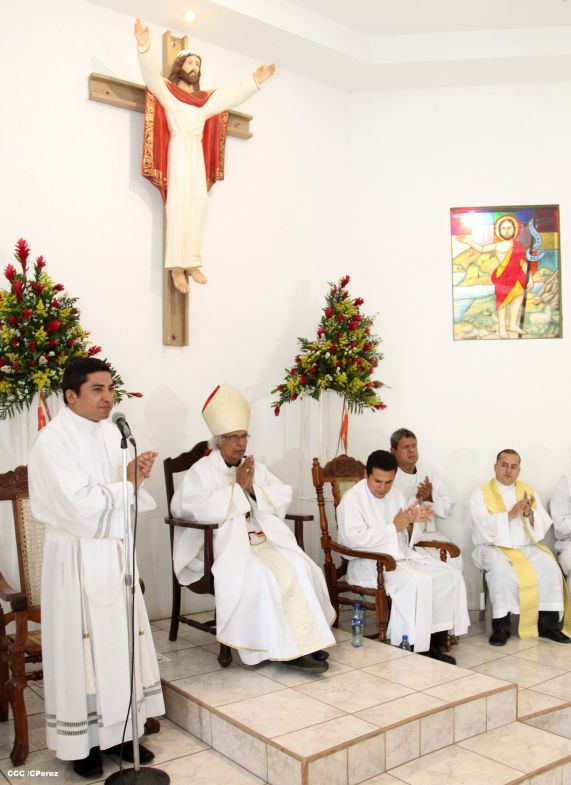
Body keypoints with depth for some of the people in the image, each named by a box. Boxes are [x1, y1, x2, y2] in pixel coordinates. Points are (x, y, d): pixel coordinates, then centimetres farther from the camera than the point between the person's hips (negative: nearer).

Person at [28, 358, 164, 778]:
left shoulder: (111, 433, 6)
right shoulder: (53, 441, -16)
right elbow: (81, 505, -23)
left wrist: (136, 478, -10)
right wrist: (127, 482, -14)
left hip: (114, 553, 7)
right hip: (77, 558, -7)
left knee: (122, 641, 13)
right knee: (82, 646, 4)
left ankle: (120, 731, 27)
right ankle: (81, 742, 21)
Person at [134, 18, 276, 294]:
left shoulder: (207, 99, 24)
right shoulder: (167, 90, 9)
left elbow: (233, 96, 26)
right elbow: (151, 76, -7)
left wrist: (255, 81, 18)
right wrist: (144, 47, -24)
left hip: (197, 152, 5)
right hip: (179, 149, -5)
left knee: (197, 203, -4)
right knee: (179, 201, -16)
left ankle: (191, 262, -6)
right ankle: (177, 265, -22)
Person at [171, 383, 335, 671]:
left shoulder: (255, 467, 15)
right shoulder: (202, 470, -2)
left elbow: (283, 498, 7)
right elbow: (199, 509, -20)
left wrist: (253, 488, -10)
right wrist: (238, 488, -14)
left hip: (261, 539, 5)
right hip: (223, 543, -5)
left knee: (297, 567, -21)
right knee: (258, 576, -31)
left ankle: (303, 639, -14)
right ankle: (283, 648, -20)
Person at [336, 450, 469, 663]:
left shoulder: (396, 495, 15)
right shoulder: (352, 498, -6)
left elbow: (408, 539, 17)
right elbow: (355, 538, -20)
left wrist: (412, 522, -6)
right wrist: (394, 527, -18)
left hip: (402, 557, 7)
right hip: (369, 564, -7)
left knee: (451, 576, -10)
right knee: (416, 582, -31)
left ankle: (435, 643, -5)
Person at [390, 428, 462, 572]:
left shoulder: (430, 473, 14)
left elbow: (448, 509, 9)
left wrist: (430, 497, -9)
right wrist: (416, 499, -16)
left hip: (429, 534, 4)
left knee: (455, 560, -19)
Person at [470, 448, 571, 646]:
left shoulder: (529, 491, 14)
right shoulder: (481, 493, 3)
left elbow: (544, 526, 7)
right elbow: (483, 526, -11)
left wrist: (529, 514, -14)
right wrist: (510, 514, -21)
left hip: (527, 547, 4)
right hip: (494, 547, -3)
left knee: (550, 566, -25)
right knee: (501, 568, -35)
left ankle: (548, 623, -14)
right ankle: (501, 626, -24)